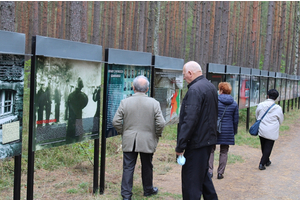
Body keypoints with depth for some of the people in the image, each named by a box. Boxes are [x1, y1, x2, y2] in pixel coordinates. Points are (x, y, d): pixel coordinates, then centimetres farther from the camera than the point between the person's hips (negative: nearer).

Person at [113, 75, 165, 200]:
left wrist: (122, 133, 10)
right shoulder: (154, 103, -7)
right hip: (147, 141, 0)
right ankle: (148, 190, 33)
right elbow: (161, 123, -10)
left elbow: (116, 121, -5)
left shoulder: (125, 102, -5)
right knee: (147, 167, 16)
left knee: (128, 168, 6)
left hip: (129, 141, 0)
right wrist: (156, 135, 7)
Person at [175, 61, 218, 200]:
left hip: (196, 142, -10)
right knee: (203, 174, 24)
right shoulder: (211, 87, 12)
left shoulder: (195, 89, -19)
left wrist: (180, 145, -22)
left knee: (191, 181, -2)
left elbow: (190, 120, -26)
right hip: (209, 139, 10)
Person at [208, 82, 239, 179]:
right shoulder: (234, 104, 4)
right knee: (224, 152, 10)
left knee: (211, 150, 9)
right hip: (228, 131, 2)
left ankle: (210, 170, 0)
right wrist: (234, 131, 19)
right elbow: (235, 120, 8)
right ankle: (220, 173, 13)